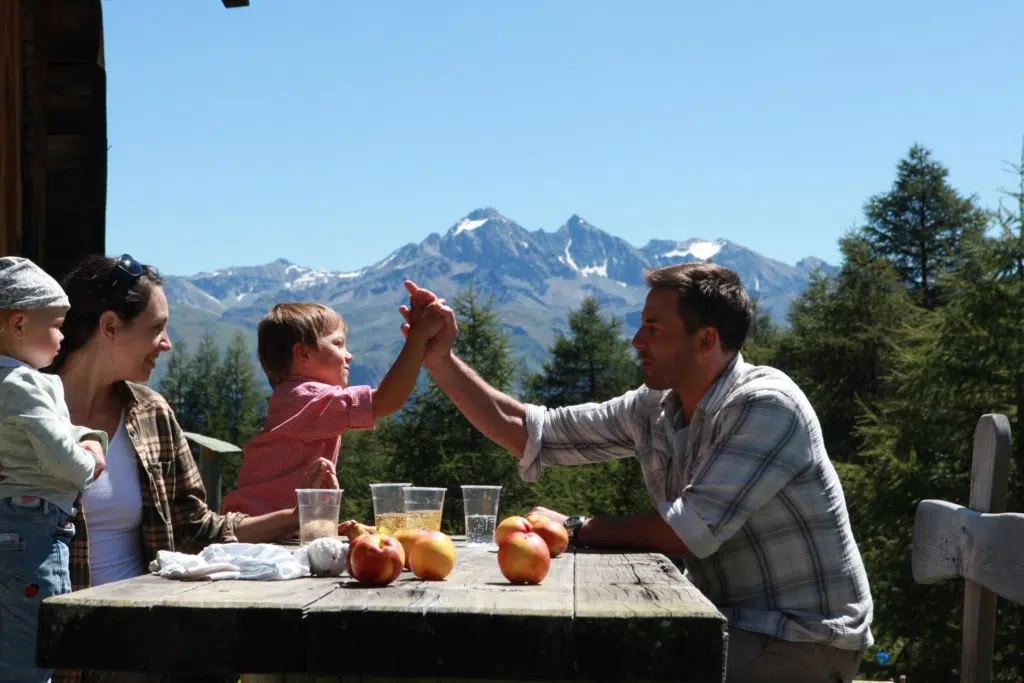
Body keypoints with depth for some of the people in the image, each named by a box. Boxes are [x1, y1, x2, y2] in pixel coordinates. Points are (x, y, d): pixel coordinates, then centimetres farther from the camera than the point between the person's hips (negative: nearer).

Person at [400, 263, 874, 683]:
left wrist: (576, 530, -13)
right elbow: (525, 431, 5)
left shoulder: (765, 405, -21)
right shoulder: (652, 410, 2)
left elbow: (689, 532, -26)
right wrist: (440, 360, -4)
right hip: (728, 620, 7)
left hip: (803, 637, -7)